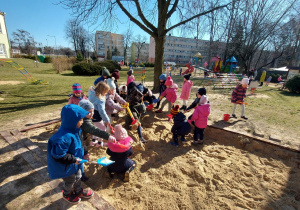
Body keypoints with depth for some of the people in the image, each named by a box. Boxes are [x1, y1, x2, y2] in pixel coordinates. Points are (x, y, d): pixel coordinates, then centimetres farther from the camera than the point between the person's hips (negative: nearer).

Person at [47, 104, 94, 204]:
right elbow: (58, 155, -34)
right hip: (66, 166, -7)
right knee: (70, 181, 22)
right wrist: (73, 159, -26)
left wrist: (83, 153, 7)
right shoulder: (64, 137, -40)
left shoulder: (74, 130, -11)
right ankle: (67, 194, 52)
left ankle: (78, 190, 55)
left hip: (75, 163, 8)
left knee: (78, 177, 28)